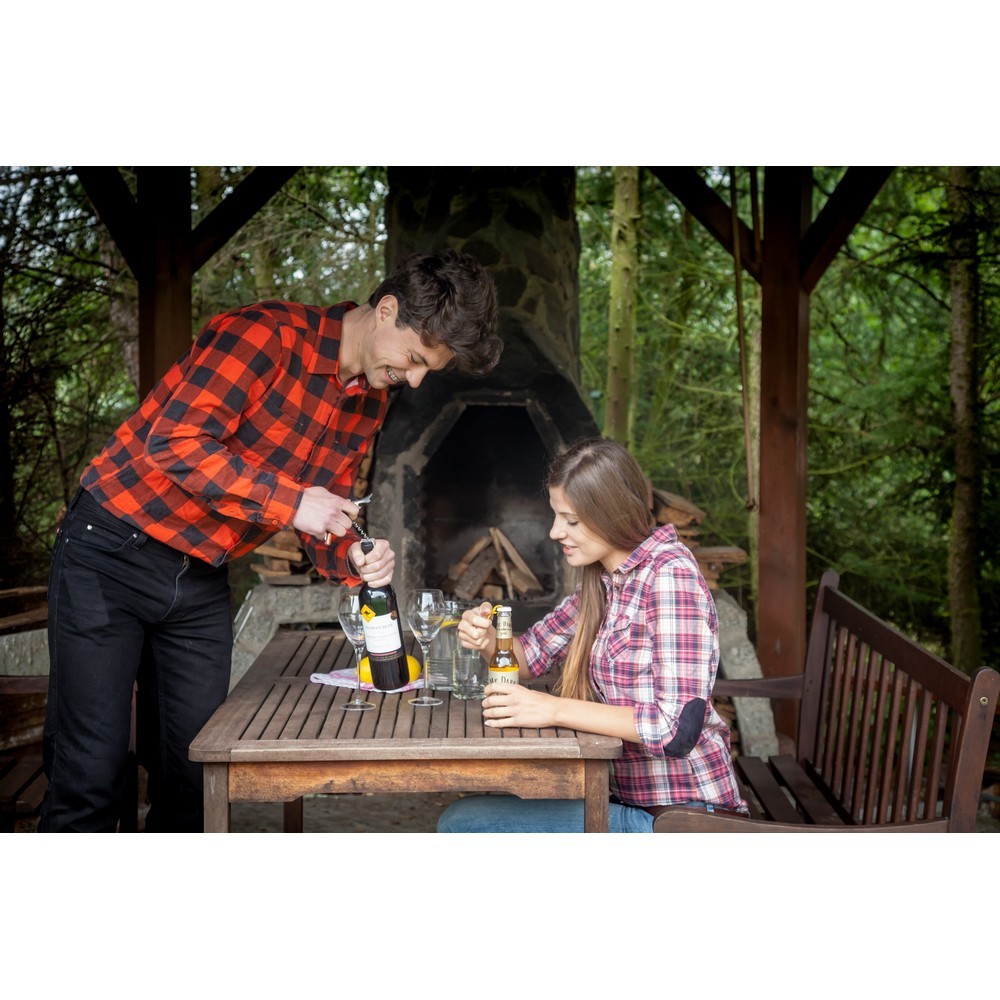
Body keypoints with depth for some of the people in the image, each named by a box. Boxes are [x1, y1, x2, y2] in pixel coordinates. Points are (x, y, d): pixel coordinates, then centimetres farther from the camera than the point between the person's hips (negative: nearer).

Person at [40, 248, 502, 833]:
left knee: (193, 773, 10)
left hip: (203, 582, 7)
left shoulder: (371, 404, 6)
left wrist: (352, 559, -12)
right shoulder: (267, 335, -20)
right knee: (92, 774, -6)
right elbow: (175, 443, -28)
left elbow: (326, 514, 10)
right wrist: (291, 501, -28)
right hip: (112, 557, -7)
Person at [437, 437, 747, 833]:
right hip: (629, 796, 9)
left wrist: (554, 709, -26)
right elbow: (533, 653, 17)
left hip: (676, 817, -8)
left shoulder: (671, 575, -19)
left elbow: (678, 727, -27)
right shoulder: (602, 579, 8)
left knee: (460, 824, -11)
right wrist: (489, 641, -6)